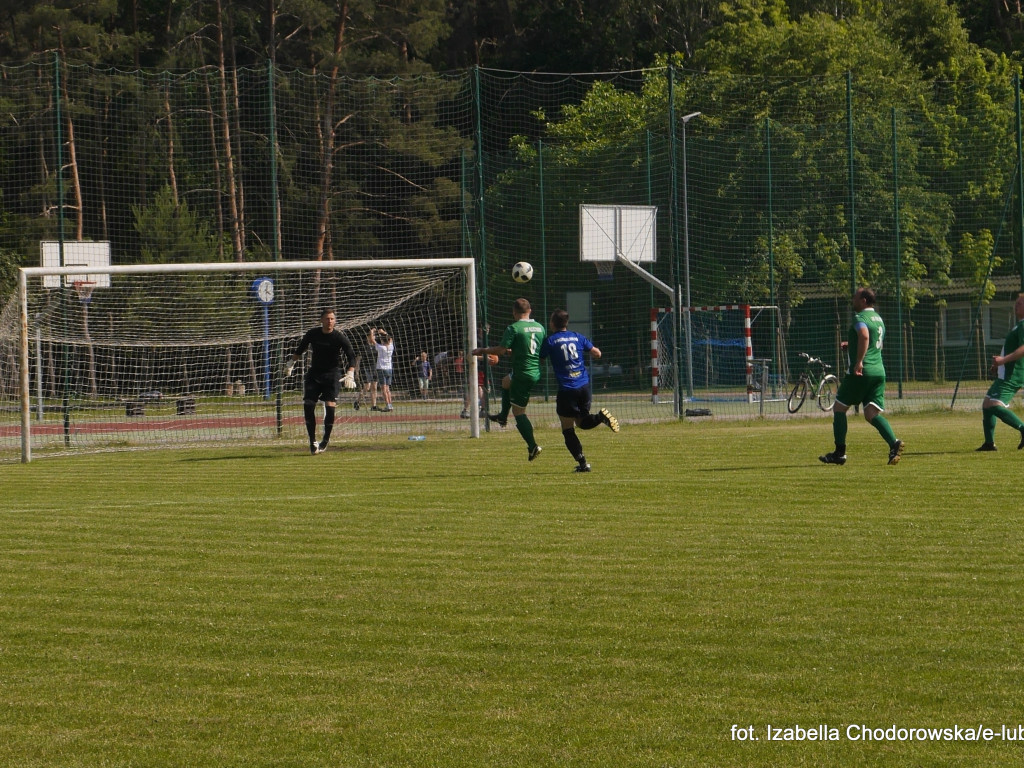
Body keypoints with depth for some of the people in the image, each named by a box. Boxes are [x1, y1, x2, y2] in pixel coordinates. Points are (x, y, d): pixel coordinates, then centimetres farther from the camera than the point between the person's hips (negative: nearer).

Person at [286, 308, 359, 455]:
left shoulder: (340, 338, -10)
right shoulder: (312, 334, 0)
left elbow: (352, 357, -15)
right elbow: (300, 349, 18)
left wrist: (350, 374, -29)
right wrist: (291, 363, 18)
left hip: (331, 375, -3)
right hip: (314, 374, 3)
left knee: (330, 407, -15)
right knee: (308, 405, -10)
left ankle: (326, 439, 5)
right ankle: (312, 441, 0)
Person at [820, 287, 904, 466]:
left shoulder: (860, 317, -9)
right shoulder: (878, 319, 20)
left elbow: (864, 336, -29)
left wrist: (859, 362, -30)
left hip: (861, 371, -8)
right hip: (879, 371, 8)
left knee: (839, 408, 7)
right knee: (872, 414, 1)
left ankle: (839, 453, 8)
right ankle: (894, 443, -23)